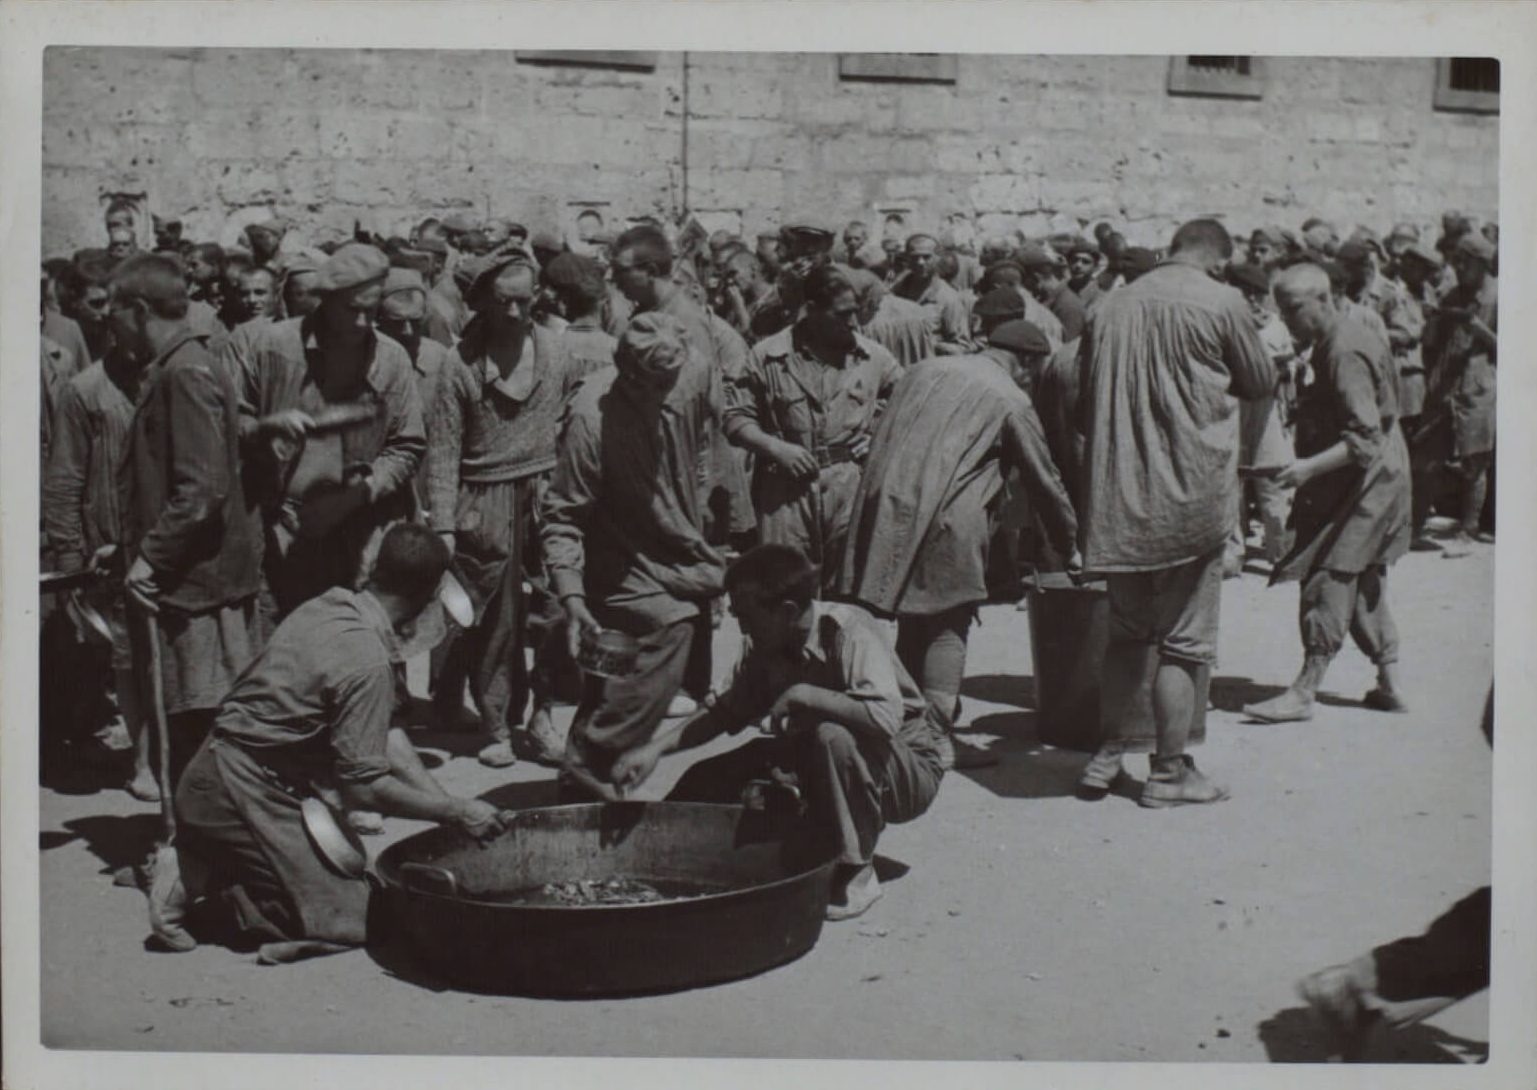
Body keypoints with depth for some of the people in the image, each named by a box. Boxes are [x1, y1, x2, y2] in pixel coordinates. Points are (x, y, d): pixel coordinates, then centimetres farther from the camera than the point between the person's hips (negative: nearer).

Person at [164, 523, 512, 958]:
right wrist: (457, 812, -12)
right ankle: (196, 890, -3)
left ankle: (208, 875, 10)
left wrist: (449, 803, 6)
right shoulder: (367, 662, -23)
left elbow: (384, 734, 10)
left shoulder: (328, 607, 4)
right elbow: (364, 787, -21)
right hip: (242, 791, -9)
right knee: (344, 919, -4)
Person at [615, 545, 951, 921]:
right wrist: (655, 748, -7)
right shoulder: (764, 648, -5)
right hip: (826, 763, 7)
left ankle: (857, 873, -18)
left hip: (912, 768, -6)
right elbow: (726, 711, 6)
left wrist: (800, 695, -33)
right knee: (703, 785, -6)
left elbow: (885, 717, -40)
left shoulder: (848, 631, -27)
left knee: (831, 737, -39)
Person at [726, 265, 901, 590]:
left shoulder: (873, 357, 6)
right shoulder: (768, 355, 0)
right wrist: (775, 447, -12)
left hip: (852, 488, 2)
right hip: (787, 488, -2)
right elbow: (736, 418, 2)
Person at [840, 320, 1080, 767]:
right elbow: (1044, 480, 8)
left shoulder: (925, 370, 18)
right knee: (948, 628, 2)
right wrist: (1070, 546, 19)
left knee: (913, 622, 15)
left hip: (889, 508, 6)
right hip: (949, 519, -6)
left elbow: (883, 442, 20)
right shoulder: (1010, 400, 1)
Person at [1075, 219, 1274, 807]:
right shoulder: (1221, 302, -7)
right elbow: (1261, 382, 4)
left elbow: (1084, 399, 13)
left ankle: (1109, 751, 23)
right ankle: (1168, 771, 11)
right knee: (1184, 639, 5)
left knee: (1127, 630, 19)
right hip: (1189, 499, -5)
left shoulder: (1111, 304, 7)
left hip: (1117, 496, 5)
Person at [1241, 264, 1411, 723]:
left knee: (1329, 579, -9)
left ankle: (1304, 692, -7)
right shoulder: (1335, 343, 11)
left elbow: (1366, 438, -26)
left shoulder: (1345, 354, -21)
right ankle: (1389, 683, 21)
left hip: (1366, 479, -11)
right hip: (1370, 480, 11)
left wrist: (1310, 467, -34)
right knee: (1365, 582, 15)